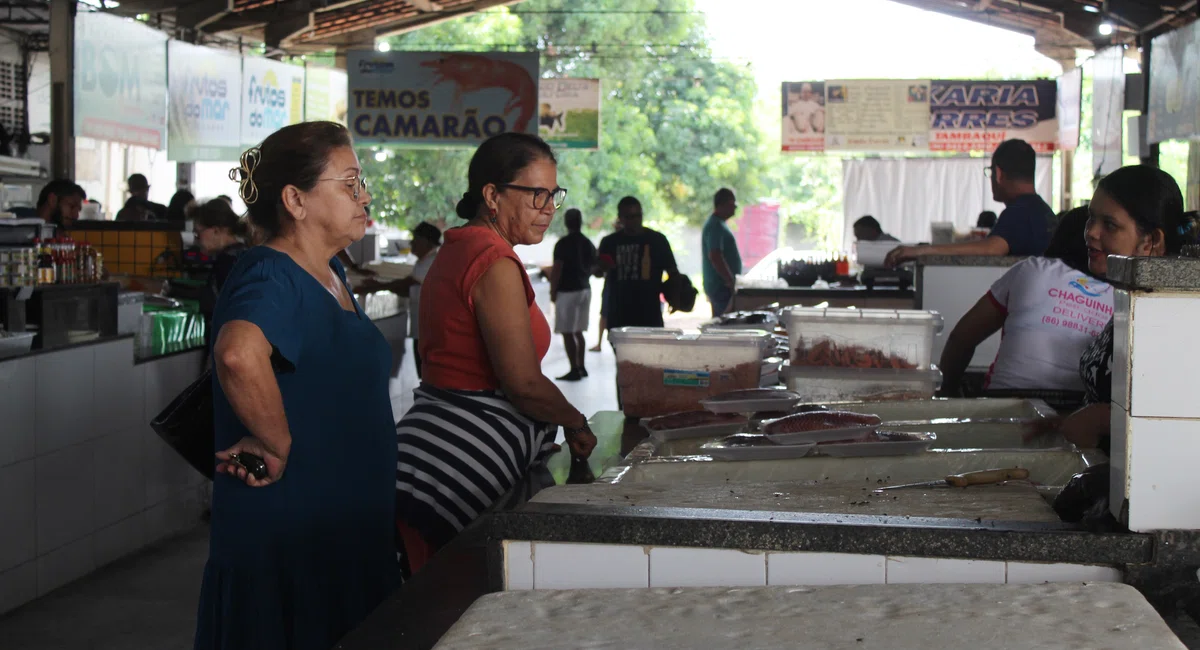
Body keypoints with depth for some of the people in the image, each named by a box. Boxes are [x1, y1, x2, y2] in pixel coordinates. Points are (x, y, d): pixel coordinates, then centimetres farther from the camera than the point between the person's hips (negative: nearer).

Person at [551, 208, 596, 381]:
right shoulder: (589, 244, 8)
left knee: (567, 333, -4)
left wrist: (553, 292, -8)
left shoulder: (563, 244, -14)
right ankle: (581, 367, 20)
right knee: (578, 332, 16)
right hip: (585, 290, 7)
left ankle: (574, 370, -7)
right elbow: (593, 269, 14)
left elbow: (557, 271, -17)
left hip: (567, 291, -7)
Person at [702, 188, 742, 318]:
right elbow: (714, 256, -26)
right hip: (721, 286, -11)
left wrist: (731, 281, 22)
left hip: (719, 285, 11)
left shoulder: (719, 224, 18)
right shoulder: (716, 227, -16)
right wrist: (731, 281, -23)